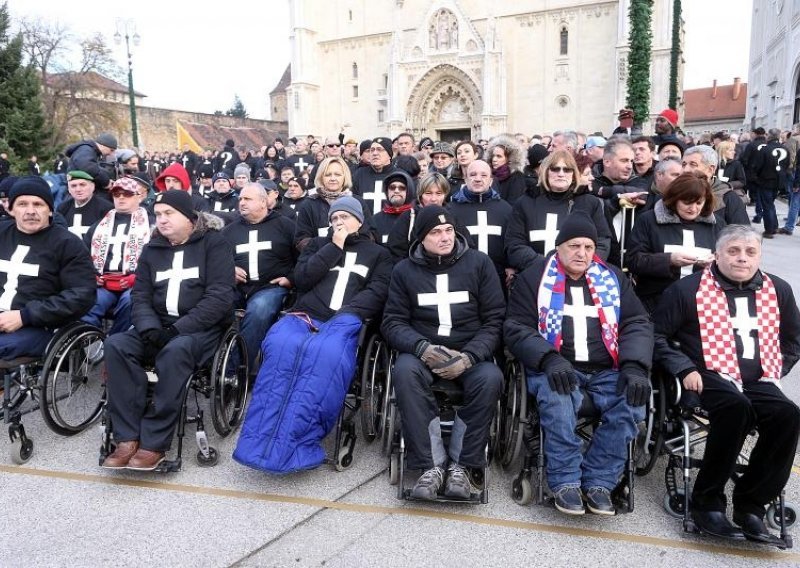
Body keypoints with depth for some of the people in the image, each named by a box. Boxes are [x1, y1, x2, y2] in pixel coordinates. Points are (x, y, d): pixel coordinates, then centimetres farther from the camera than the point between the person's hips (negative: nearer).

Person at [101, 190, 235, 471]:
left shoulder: (214, 243, -3)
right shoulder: (152, 249, 15)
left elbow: (220, 296, -13)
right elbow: (140, 295, 10)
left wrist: (179, 328, -21)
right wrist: (150, 327, -12)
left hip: (201, 327, -5)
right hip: (159, 326, 6)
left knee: (175, 351, -37)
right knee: (116, 345, -22)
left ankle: (154, 443, -28)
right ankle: (128, 438, -23)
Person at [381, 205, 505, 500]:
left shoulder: (479, 263, 4)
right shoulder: (405, 270, 7)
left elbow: (495, 319, 1)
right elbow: (393, 321, 3)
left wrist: (469, 356, -16)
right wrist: (422, 347, -18)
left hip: (471, 353, 0)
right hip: (422, 351, 1)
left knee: (490, 377, -32)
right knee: (404, 370, -33)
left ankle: (460, 464, -16)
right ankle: (432, 464, -24)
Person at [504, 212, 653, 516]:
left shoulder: (612, 277, 15)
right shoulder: (534, 277, 4)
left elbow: (637, 323, 10)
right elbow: (517, 327, -2)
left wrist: (634, 366, -9)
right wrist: (549, 359, -20)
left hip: (606, 371, 3)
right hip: (555, 369, -3)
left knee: (632, 404, -25)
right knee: (557, 401, -34)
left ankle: (598, 481, -8)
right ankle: (565, 481, -14)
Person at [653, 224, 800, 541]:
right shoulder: (688, 289, 1)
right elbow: (658, 334, 3)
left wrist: (774, 371, 13)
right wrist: (684, 368, -8)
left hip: (758, 381, 5)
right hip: (709, 378, -4)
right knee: (736, 406, -36)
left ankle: (751, 503, -12)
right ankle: (706, 501, -21)